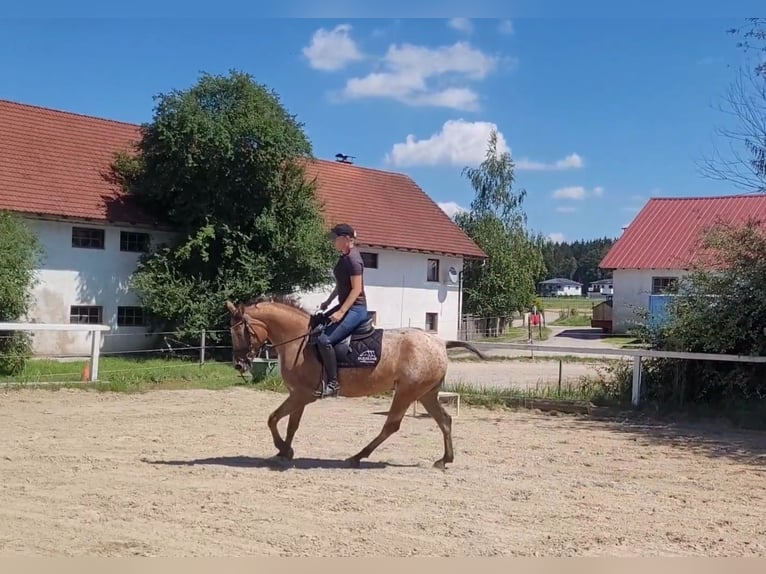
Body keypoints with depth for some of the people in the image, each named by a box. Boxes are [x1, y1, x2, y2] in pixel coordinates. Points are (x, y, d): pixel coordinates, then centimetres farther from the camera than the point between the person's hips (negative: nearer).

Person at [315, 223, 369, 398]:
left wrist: (341, 312, -25)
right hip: (345, 306, 11)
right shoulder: (344, 256, 11)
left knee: (325, 340, -22)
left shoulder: (353, 259, -19)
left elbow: (356, 289, -22)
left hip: (355, 308, -11)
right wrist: (329, 301, 20)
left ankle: (333, 383, -15)